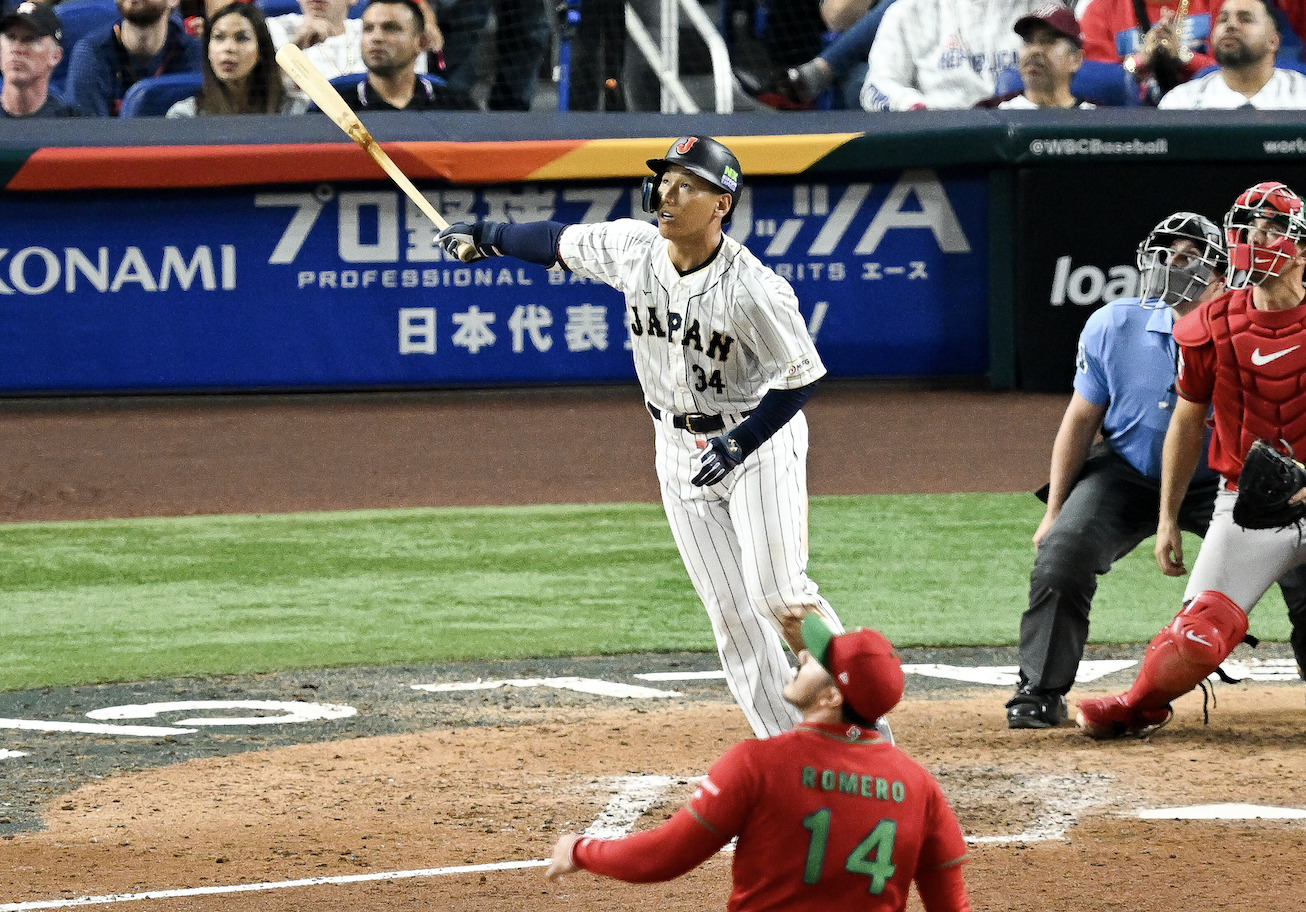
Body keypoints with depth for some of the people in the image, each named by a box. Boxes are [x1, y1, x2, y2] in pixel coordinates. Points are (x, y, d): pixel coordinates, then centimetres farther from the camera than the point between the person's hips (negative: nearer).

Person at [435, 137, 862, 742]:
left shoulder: (753, 289, -27)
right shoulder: (632, 248, -11)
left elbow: (803, 375, -19)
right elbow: (561, 243, 9)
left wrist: (741, 442, -28)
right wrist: (484, 235, 16)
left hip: (760, 441, -5)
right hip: (680, 450, 5)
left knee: (779, 595, -15)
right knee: (731, 615, 3)